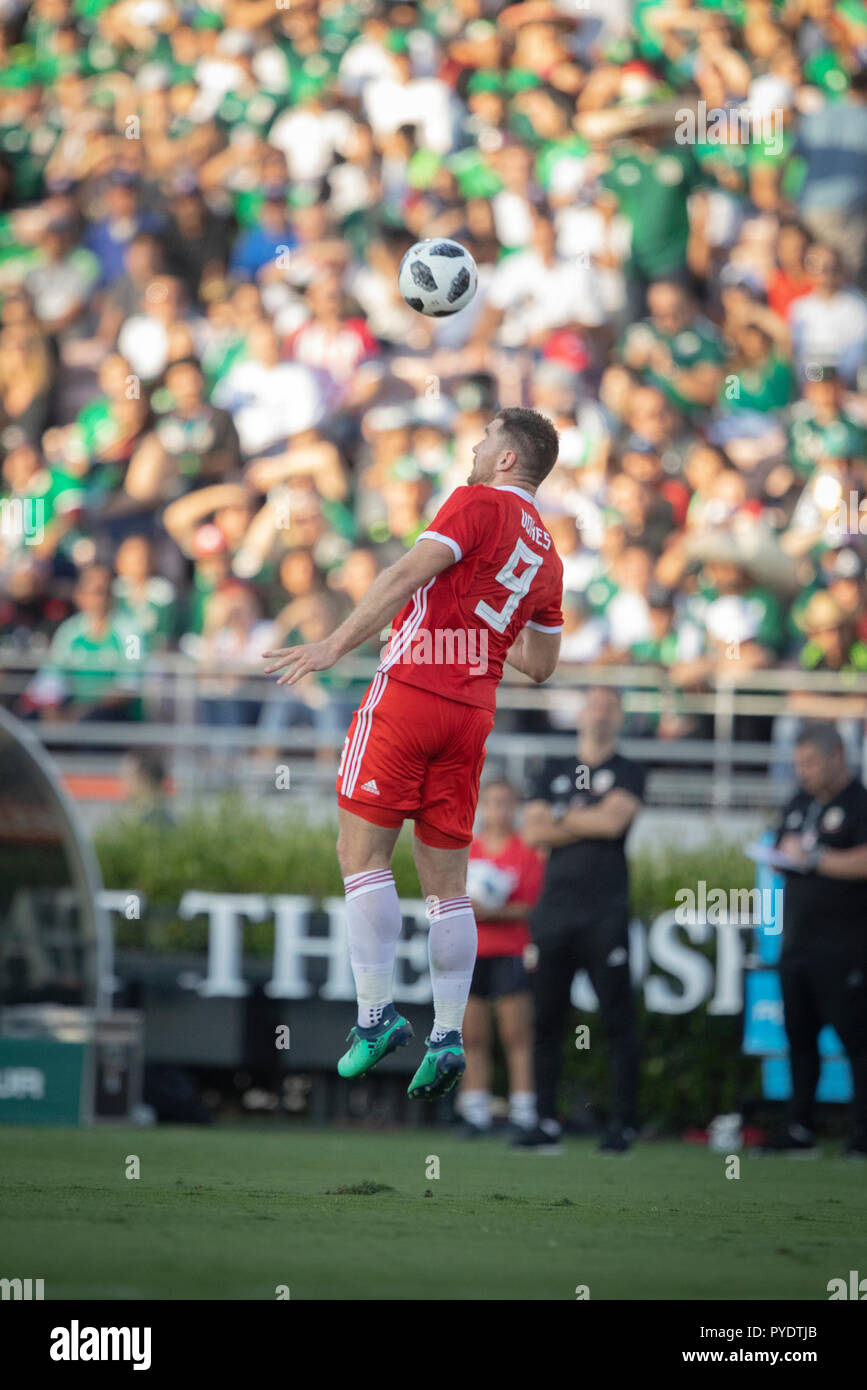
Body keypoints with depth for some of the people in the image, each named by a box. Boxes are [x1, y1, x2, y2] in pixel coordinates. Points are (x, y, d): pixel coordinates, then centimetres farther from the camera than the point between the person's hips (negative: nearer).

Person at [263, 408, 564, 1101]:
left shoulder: (478, 504, -3)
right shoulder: (547, 555, 18)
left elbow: (408, 575, -15)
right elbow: (541, 663, 25)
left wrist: (335, 645, -19)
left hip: (410, 688, -7)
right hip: (474, 712, 7)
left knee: (362, 854, -3)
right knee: (447, 879, 10)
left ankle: (376, 1013, -10)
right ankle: (448, 1035, 3)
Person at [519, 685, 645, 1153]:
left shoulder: (627, 773, 5)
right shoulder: (554, 776, 17)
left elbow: (613, 820, -12)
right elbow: (533, 832, 4)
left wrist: (561, 819, 1)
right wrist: (587, 825, -7)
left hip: (604, 916, -4)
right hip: (555, 912, 4)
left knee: (618, 1021, -6)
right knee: (547, 1021, 3)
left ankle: (623, 1123, -4)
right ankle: (546, 1123, 7)